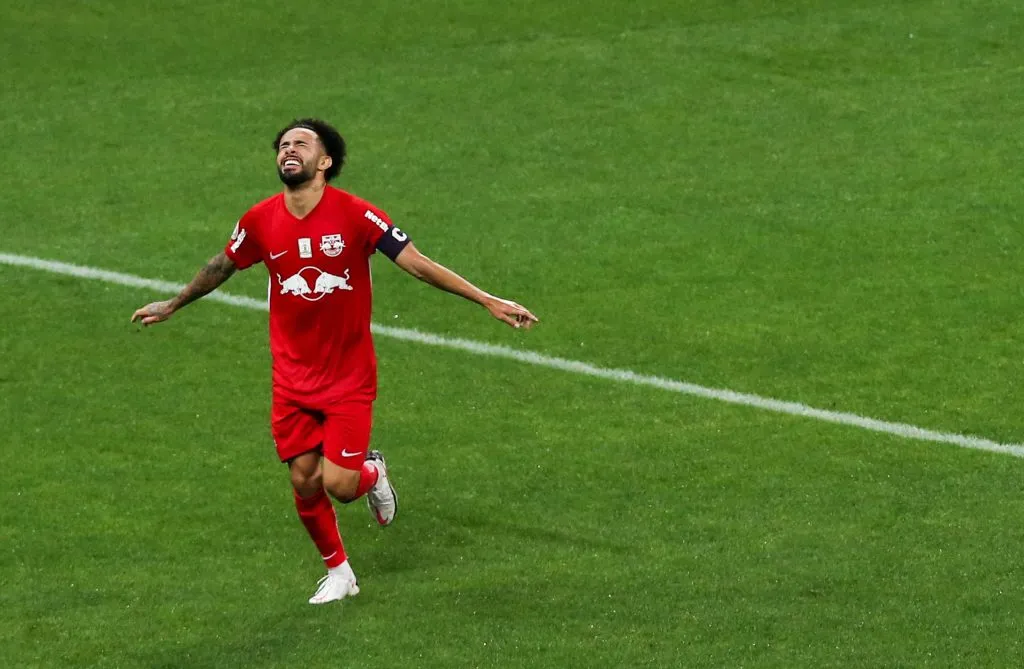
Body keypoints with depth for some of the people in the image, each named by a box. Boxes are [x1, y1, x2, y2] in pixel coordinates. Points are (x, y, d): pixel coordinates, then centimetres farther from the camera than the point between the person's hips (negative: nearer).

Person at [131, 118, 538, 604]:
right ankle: (338, 572, 27)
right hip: (292, 378, 3)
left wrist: (487, 300, -17)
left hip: (350, 377, -3)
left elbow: (418, 264, -13)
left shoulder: (355, 215, -16)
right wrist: (172, 306, 28)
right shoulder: (261, 221, -5)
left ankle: (372, 473, 27)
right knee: (305, 483, 3)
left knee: (339, 485, -11)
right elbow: (222, 267, 15)